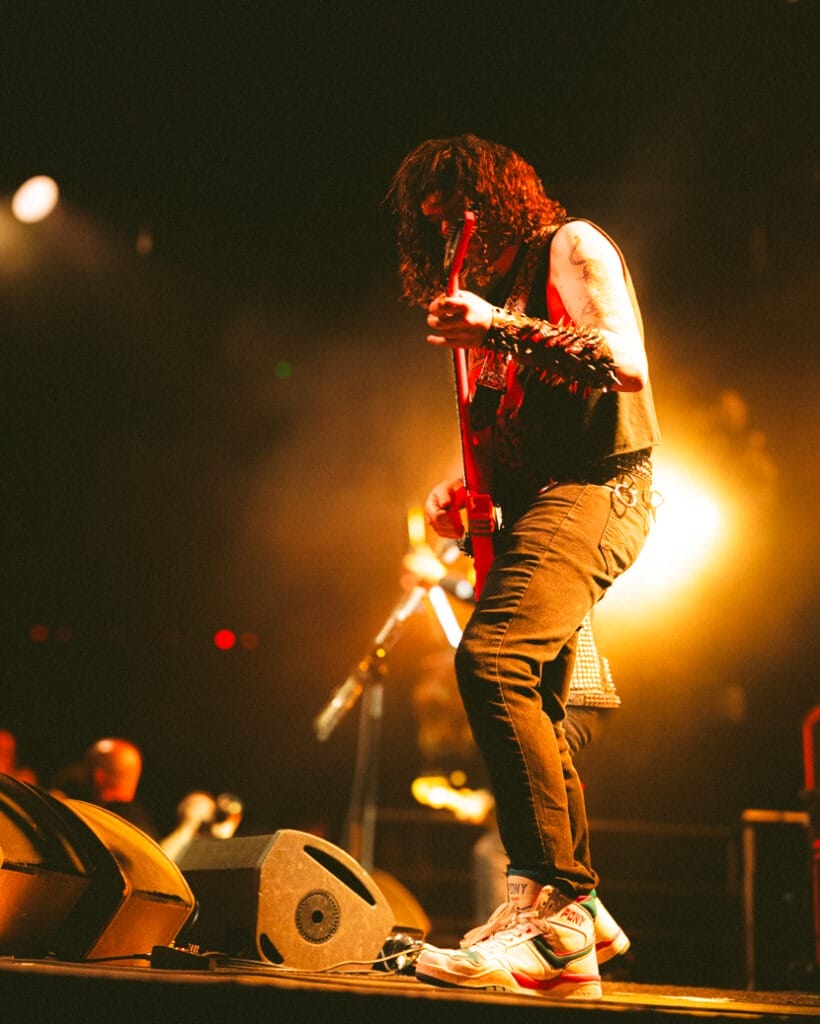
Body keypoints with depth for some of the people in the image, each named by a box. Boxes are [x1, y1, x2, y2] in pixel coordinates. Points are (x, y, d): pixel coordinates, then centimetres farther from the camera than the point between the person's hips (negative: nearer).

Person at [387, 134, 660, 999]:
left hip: (594, 486, -9)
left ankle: (550, 909, -29)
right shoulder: (488, 288, 23)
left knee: (492, 658, -28)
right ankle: (567, 910, 14)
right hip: (532, 502, 10)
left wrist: (501, 328, -21)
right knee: (533, 706, 7)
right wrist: (461, 489, 7)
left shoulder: (570, 246, 0)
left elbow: (627, 366, -15)